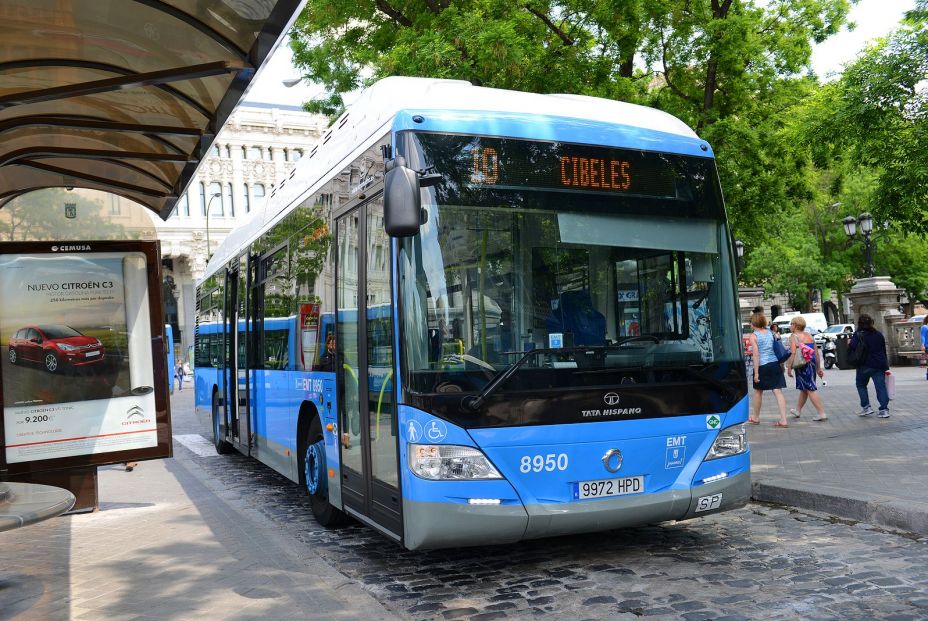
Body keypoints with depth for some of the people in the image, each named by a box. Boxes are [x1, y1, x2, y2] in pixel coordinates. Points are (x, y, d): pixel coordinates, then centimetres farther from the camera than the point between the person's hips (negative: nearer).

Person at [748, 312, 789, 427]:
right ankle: (783, 420, -6)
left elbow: (756, 355, -13)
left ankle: (756, 418, 27)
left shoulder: (753, 336, -7)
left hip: (762, 366, -4)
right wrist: (781, 364, 19)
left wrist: (756, 372, -13)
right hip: (775, 363, 4)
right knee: (778, 391, 0)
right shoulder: (770, 333, 9)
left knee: (758, 392, 13)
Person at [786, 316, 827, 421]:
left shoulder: (793, 336, -6)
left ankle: (822, 414, -12)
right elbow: (816, 353, 16)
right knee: (804, 388, 20)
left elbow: (793, 353, -17)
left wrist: (789, 368, -14)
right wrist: (818, 368, 21)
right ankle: (798, 410, 34)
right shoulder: (809, 336, 15)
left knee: (811, 389, -7)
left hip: (802, 365, -8)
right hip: (812, 363, 8)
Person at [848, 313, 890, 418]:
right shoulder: (878, 334, 11)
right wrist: (886, 367, 19)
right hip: (879, 365, 4)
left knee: (861, 385, 14)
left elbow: (852, 347, -21)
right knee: (881, 387, 3)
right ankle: (884, 409, -3)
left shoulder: (858, 334, -6)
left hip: (865, 365, -4)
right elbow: (884, 350, 15)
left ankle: (866, 407, 7)